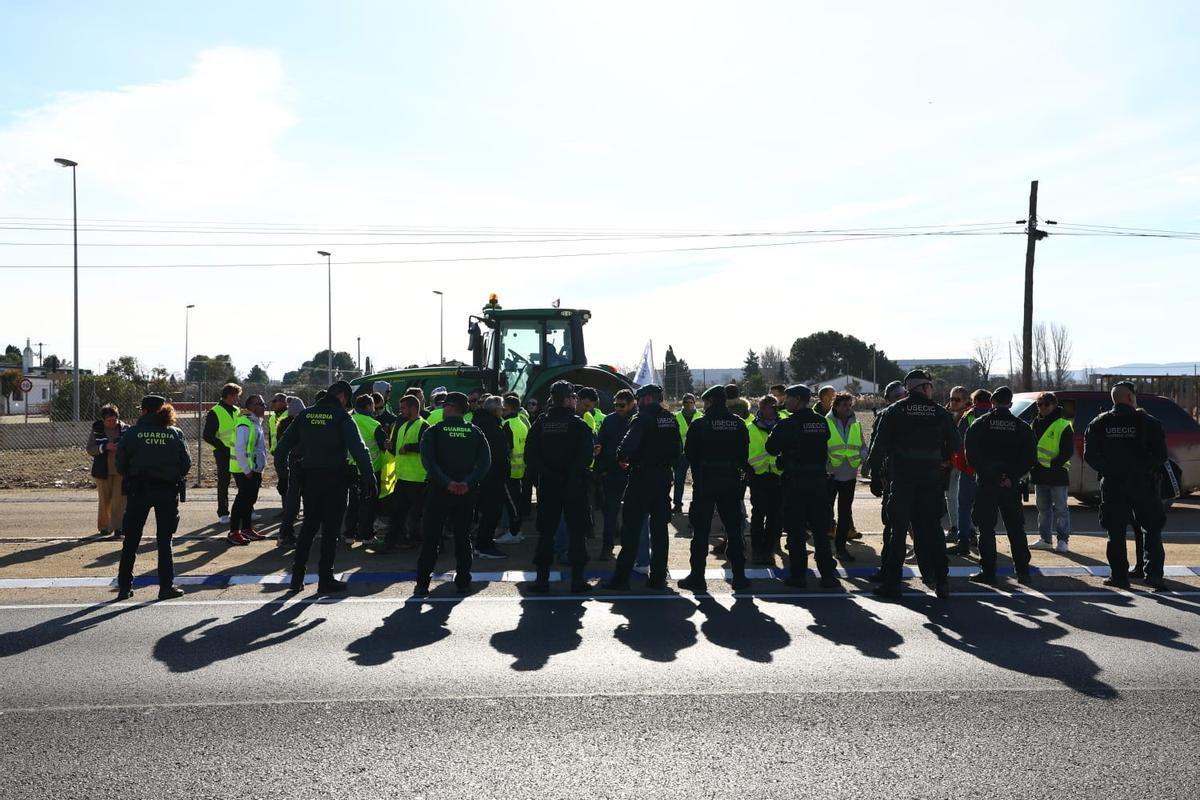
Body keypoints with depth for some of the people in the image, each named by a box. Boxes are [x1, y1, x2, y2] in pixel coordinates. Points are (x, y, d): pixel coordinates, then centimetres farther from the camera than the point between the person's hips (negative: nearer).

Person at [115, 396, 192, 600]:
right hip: (168, 491, 0)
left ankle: (125, 586, 11)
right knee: (164, 539, 8)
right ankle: (166, 586, 7)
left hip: (138, 489, 0)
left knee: (131, 539, 10)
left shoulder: (132, 433, -4)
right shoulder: (175, 433, -2)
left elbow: (120, 464, -3)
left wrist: (131, 477, 16)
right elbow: (186, 463, -1)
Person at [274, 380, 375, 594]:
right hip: (335, 480, -4)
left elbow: (283, 445, 9)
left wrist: (281, 468, 17)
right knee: (330, 530, 3)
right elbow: (359, 450, -15)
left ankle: (297, 576, 16)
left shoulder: (305, 415, 6)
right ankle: (325, 580, 6)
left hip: (309, 478, 5)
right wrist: (370, 478, -12)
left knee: (308, 527, 16)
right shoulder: (342, 418, -8)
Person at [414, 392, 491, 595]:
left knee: (431, 537, 5)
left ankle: (422, 583, 6)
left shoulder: (433, 432, -3)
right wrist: (468, 482, -13)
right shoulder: (475, 433, 4)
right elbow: (485, 461, -7)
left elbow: (428, 462, -15)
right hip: (467, 492, 2)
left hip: (439, 491, -2)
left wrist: (447, 482, -18)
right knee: (463, 536, 11)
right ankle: (463, 582, 14)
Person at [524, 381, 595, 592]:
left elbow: (529, 455, -4)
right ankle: (577, 578, 5)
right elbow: (587, 456, -15)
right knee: (577, 531, 5)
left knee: (545, 531, 9)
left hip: (547, 485, 3)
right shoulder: (578, 424, -9)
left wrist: (545, 472, -1)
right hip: (574, 486, -3)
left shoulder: (540, 423, 1)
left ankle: (542, 578, 8)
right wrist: (574, 473, -3)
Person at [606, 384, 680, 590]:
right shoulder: (672, 420, 9)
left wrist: (622, 459, -4)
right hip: (664, 477, 6)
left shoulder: (643, 418, -13)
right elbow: (677, 448, 13)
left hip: (642, 476, -6)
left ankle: (621, 578, -1)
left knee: (631, 527, -2)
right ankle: (658, 577, 13)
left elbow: (628, 444, -22)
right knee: (659, 528, 10)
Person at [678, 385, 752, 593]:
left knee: (701, 529, 3)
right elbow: (744, 454, 3)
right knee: (734, 528, 10)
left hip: (705, 480, -3)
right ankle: (739, 577, 12)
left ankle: (697, 577, 5)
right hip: (731, 480, 3)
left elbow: (690, 453, -3)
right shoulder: (739, 424, 2)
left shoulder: (699, 424, -8)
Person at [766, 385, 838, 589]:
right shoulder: (822, 422, 3)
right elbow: (823, 446, 13)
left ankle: (798, 574, 5)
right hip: (818, 479, 4)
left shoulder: (786, 424, -11)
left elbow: (771, 448, -5)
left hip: (795, 481, -4)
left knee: (795, 530, 3)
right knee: (820, 529, 10)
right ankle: (828, 574, 11)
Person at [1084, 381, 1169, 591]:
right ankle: (1153, 572, -1)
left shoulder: (1098, 424, -1)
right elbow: (1161, 455, -8)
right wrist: (1147, 469, 8)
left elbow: (1089, 455, -1)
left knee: (1116, 533, 8)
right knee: (1152, 528, 10)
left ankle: (1119, 576, 9)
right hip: (1143, 485, -2)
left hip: (1112, 485, 2)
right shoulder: (1148, 422, -7)